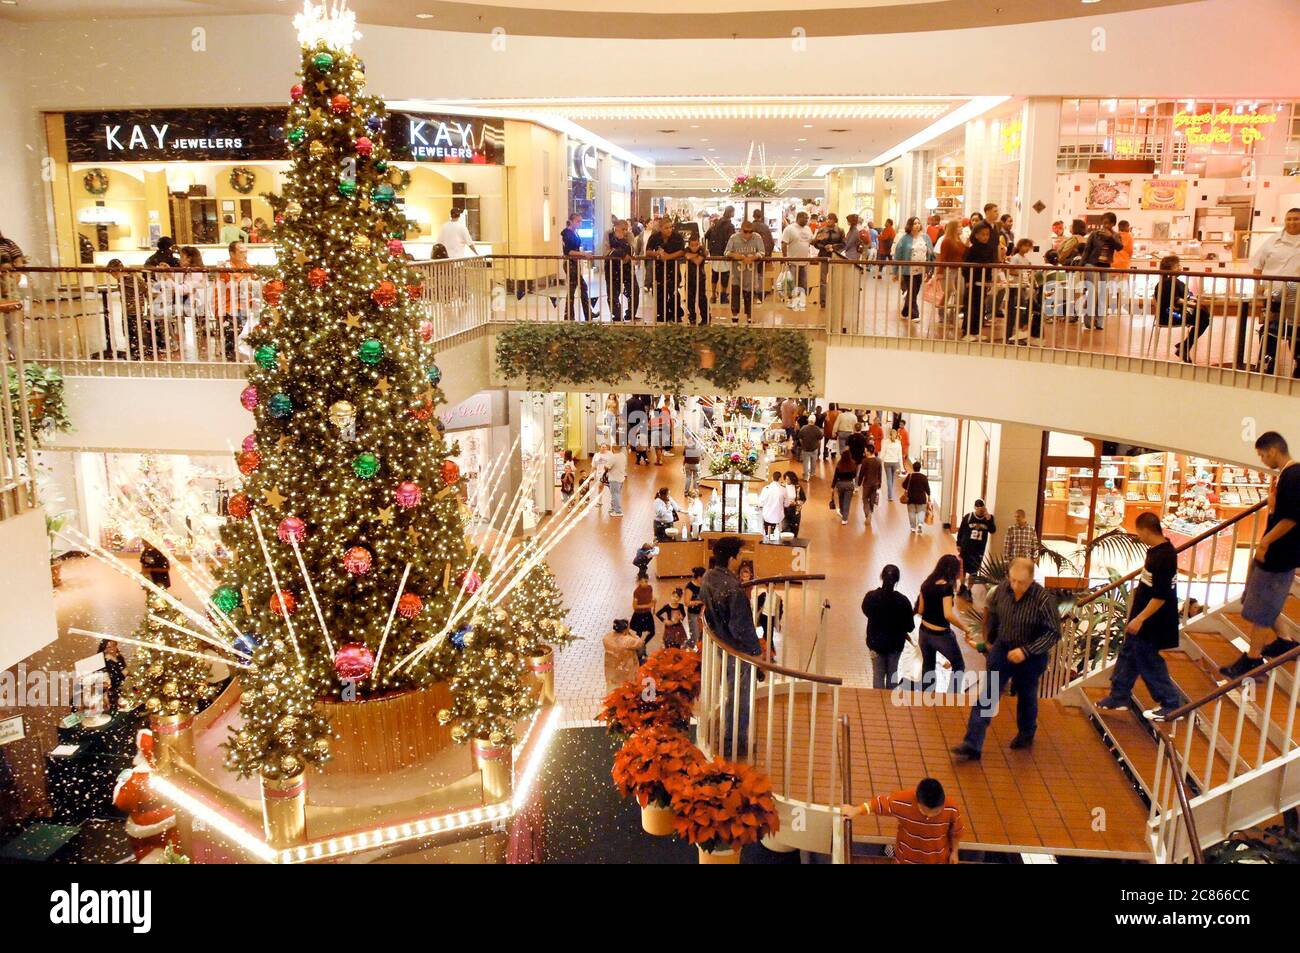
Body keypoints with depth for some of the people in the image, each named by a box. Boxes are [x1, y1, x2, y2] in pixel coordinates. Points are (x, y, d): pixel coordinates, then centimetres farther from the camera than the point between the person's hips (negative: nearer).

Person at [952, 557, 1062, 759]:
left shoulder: (1044, 600, -25)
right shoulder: (1003, 589, -13)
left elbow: (1054, 633, -20)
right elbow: (991, 613, 7)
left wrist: (1026, 651, -28)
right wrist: (990, 640, 20)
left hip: (1030, 656, -2)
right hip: (1002, 649, 3)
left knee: (1026, 696, 20)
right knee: (988, 695, -4)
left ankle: (1026, 734, 48)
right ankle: (972, 745, -6)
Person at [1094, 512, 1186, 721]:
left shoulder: (1163, 557, -26)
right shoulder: (1159, 549, 4)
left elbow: (1161, 596, -27)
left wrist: (1140, 619, -23)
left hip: (1150, 621, -10)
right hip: (1143, 616, 10)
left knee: (1148, 662, 3)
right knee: (1128, 655, 18)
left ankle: (1171, 704, 15)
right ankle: (1119, 697, 30)